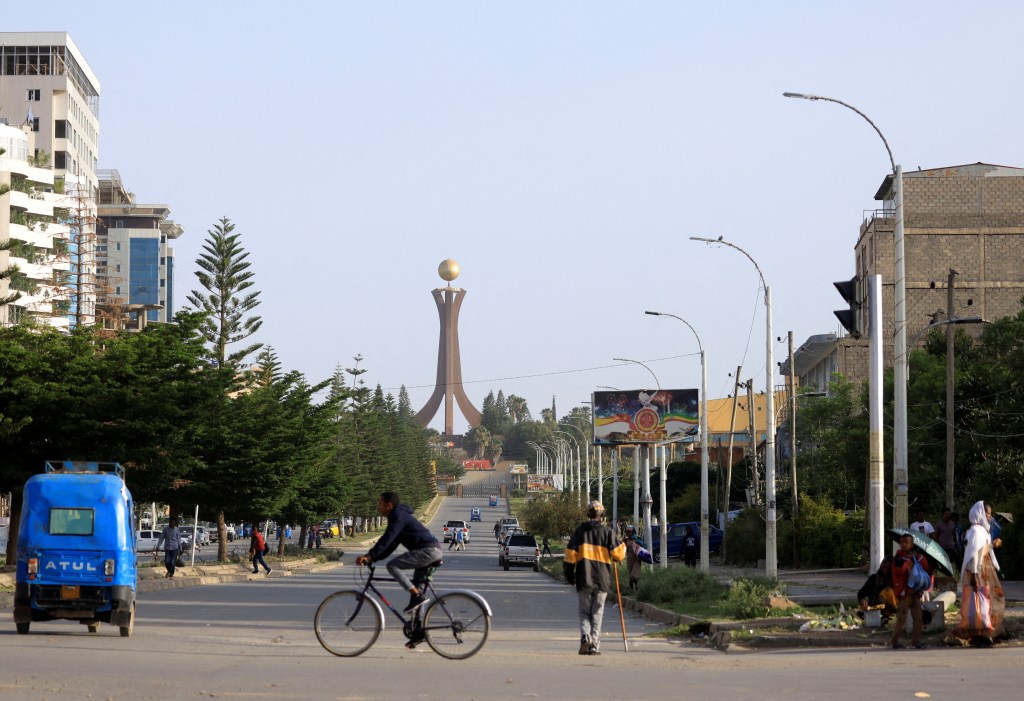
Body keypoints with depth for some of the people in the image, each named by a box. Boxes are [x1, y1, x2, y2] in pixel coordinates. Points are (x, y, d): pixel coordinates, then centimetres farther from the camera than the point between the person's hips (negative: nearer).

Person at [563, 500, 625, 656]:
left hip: (583, 580, 0)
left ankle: (585, 636, -15)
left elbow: (570, 555, 1)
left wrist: (569, 574, 11)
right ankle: (594, 645, 2)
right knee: (597, 613, 6)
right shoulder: (607, 532, -1)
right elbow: (618, 553, -7)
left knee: (584, 612, 10)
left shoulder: (580, 530, 2)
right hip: (602, 579, 0)